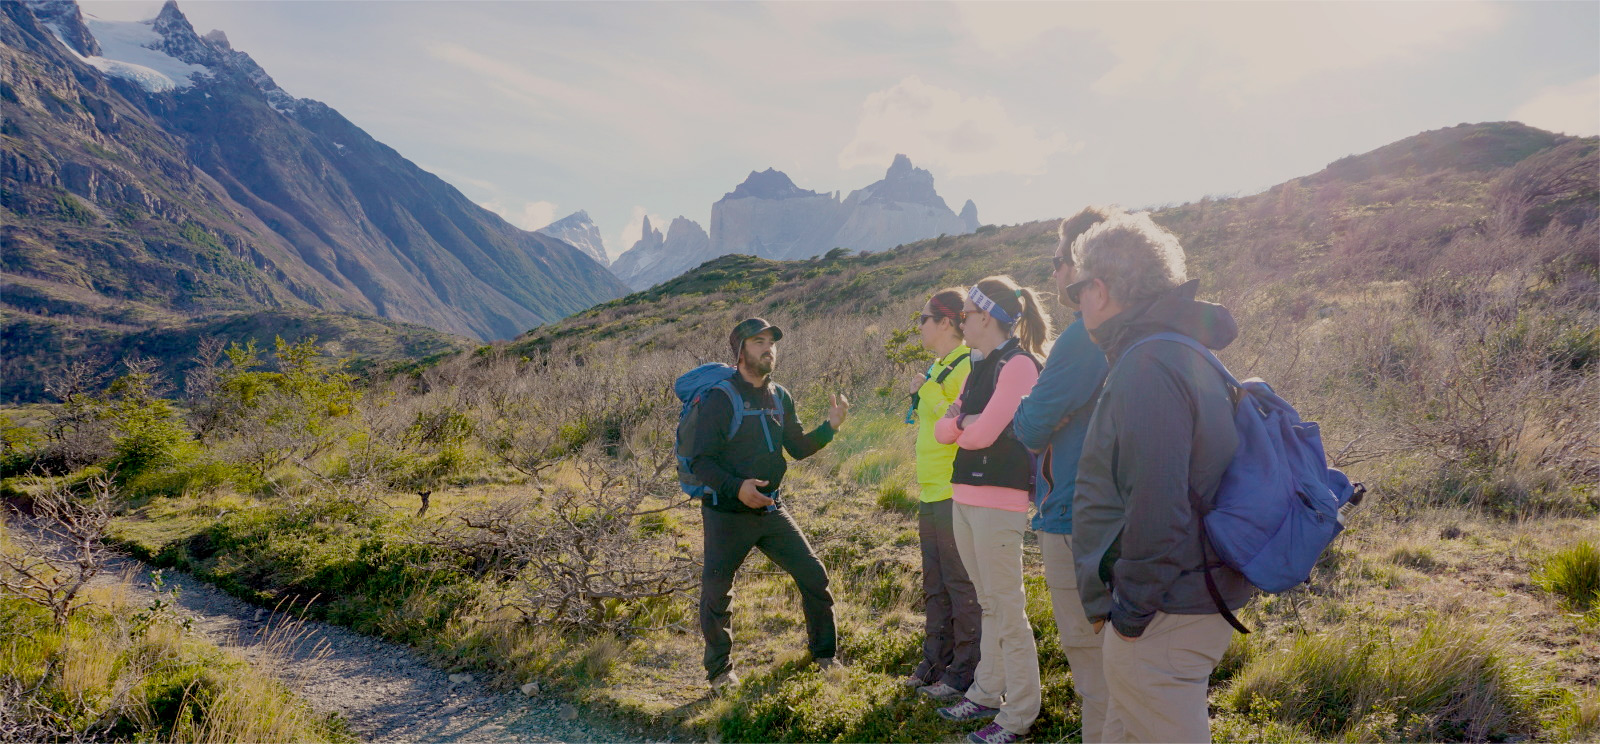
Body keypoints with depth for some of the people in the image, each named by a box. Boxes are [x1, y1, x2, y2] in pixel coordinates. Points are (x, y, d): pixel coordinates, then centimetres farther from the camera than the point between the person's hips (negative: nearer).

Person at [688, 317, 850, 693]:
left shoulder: (780, 397, 6)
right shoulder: (719, 399, -12)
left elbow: (798, 448, 13)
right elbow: (700, 461, -15)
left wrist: (830, 426, -4)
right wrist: (737, 488, -30)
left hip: (772, 509, 5)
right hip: (728, 514, -5)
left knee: (814, 577, 4)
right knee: (716, 592, 1)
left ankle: (824, 654, 24)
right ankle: (720, 670, 24)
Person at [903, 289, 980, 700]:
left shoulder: (967, 365, -14)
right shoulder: (938, 367, 16)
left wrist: (928, 392, -19)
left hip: (955, 494, -10)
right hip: (930, 495, 10)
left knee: (961, 585, 0)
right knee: (935, 585, 17)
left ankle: (965, 671, 11)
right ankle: (936, 662, 28)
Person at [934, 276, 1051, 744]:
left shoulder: (1019, 364, -11)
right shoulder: (980, 367, 16)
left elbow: (984, 433, -19)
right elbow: (943, 430, 10)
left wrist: (963, 427, 1)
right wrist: (964, 421, -9)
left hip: (998, 502, -9)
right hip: (965, 498, 9)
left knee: (1008, 609, -2)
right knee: (988, 604, 16)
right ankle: (986, 695, 27)